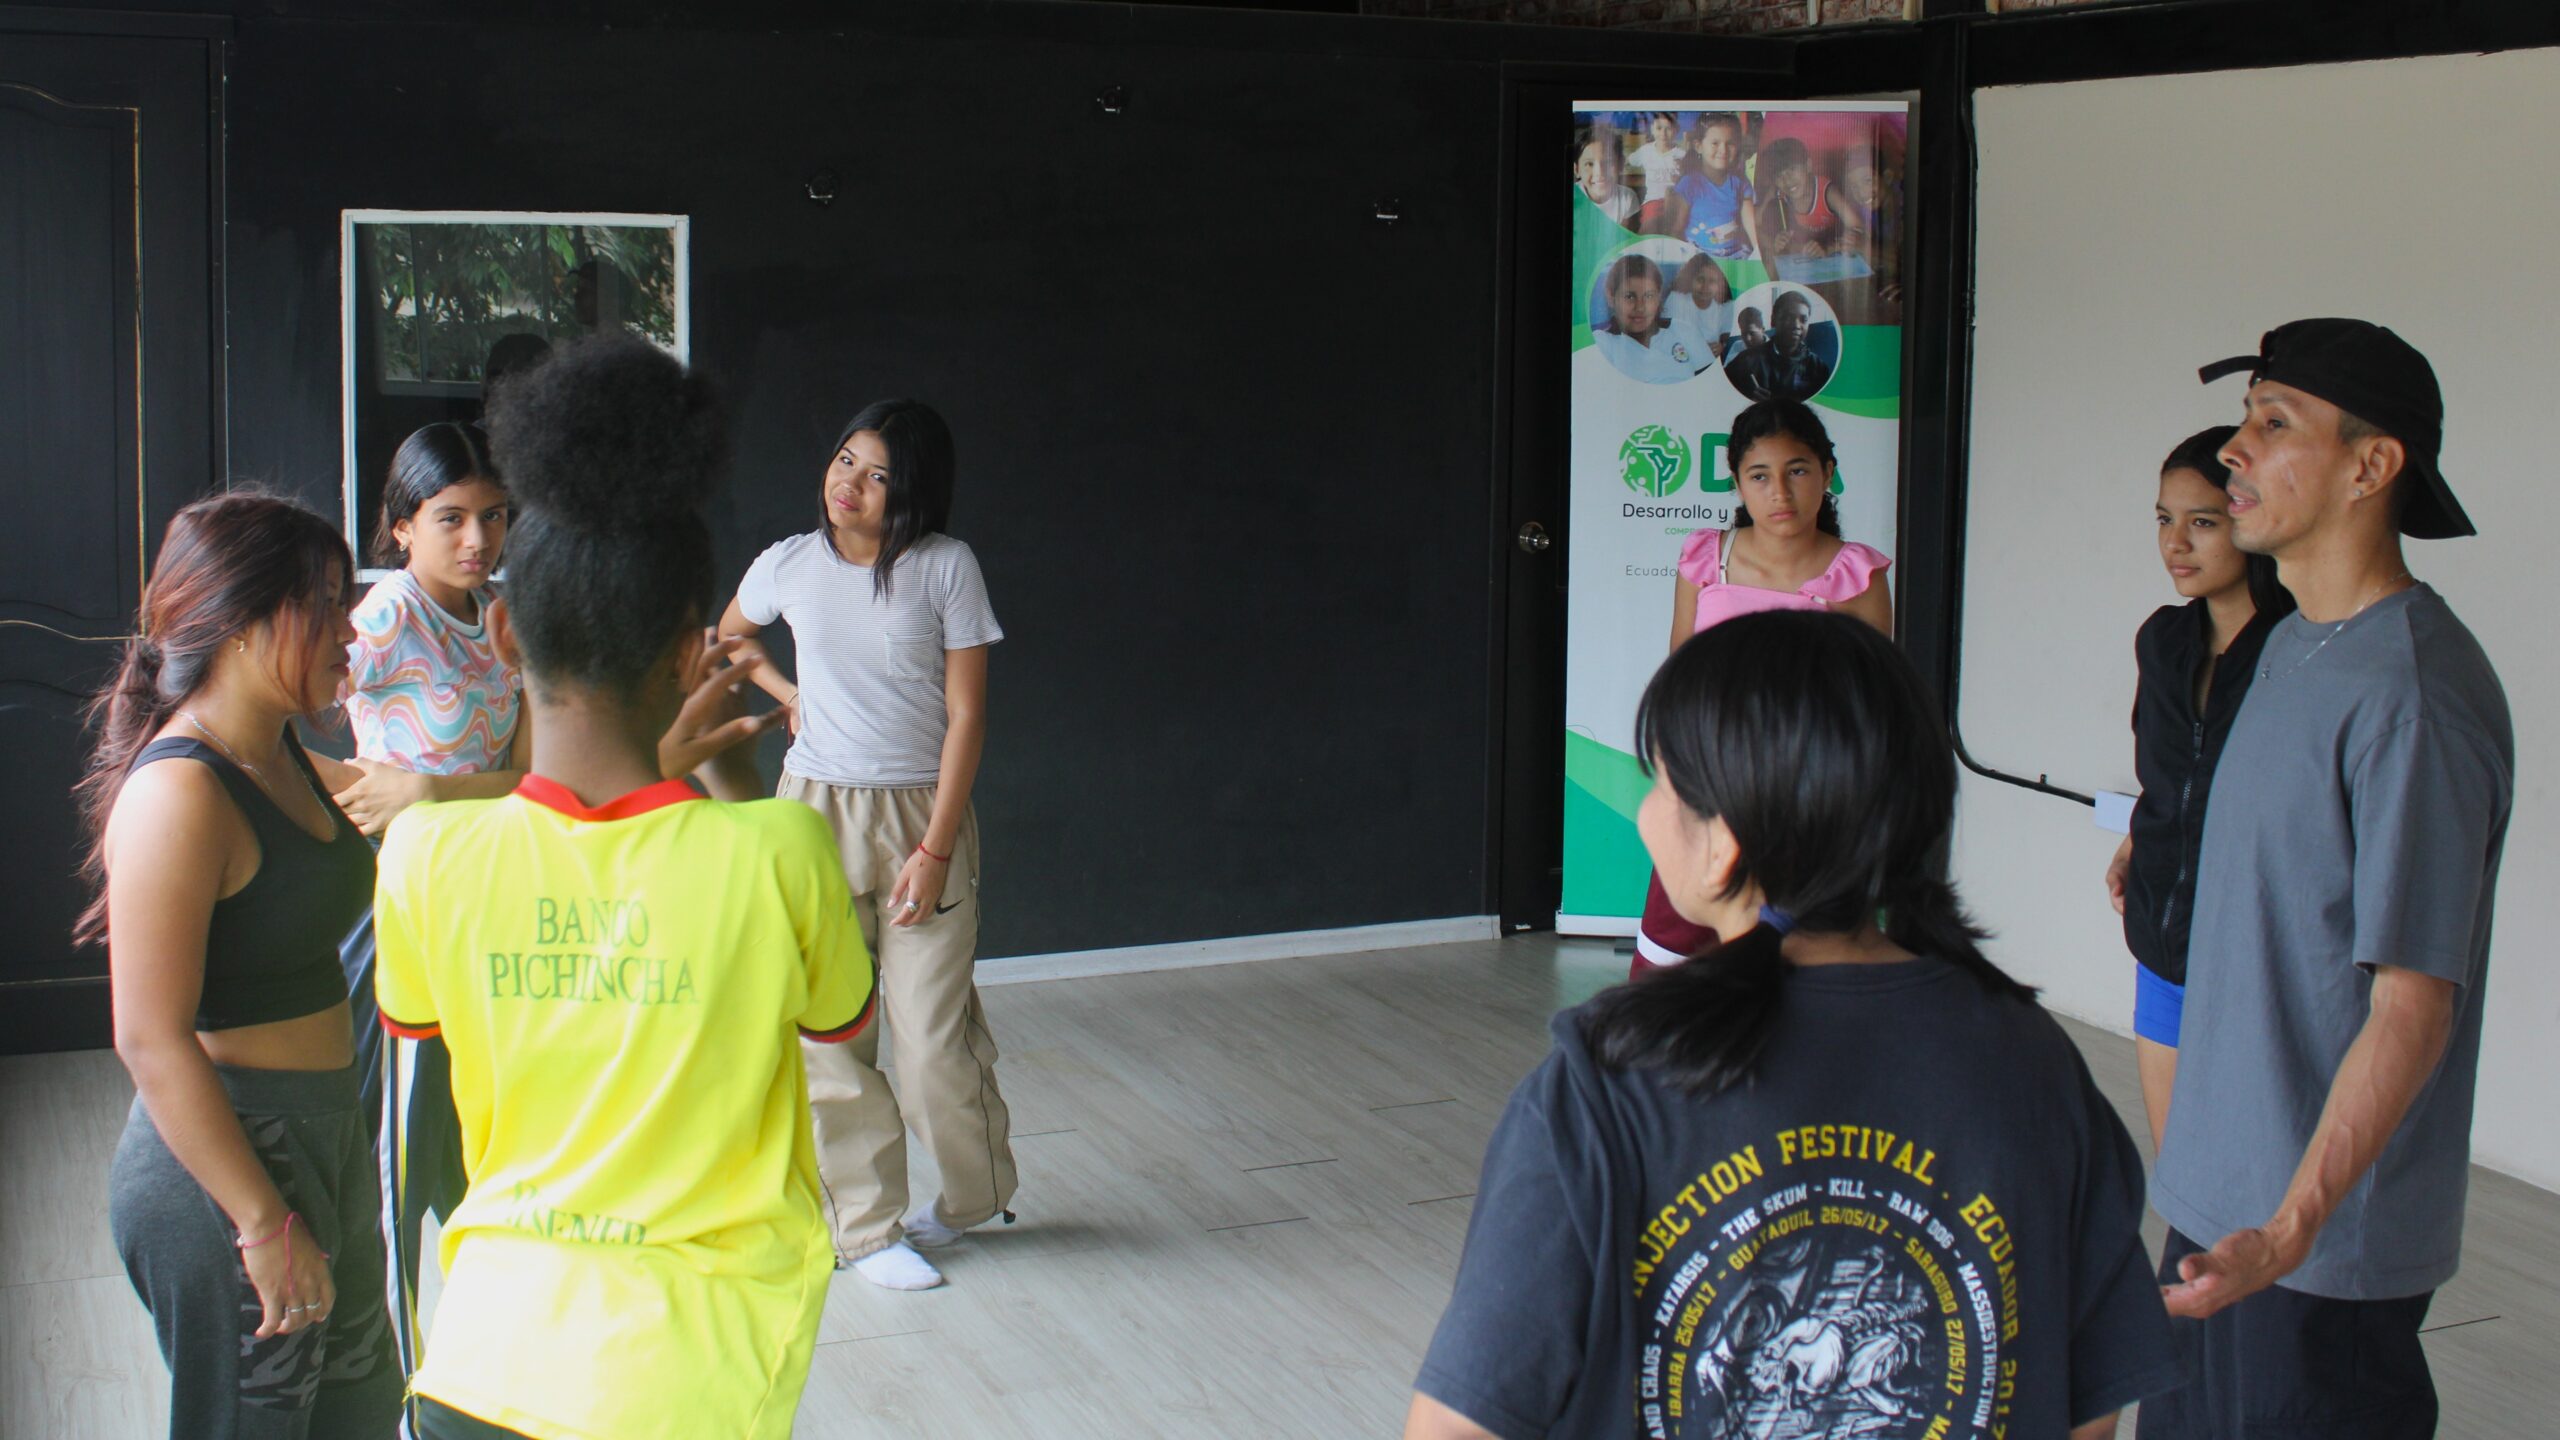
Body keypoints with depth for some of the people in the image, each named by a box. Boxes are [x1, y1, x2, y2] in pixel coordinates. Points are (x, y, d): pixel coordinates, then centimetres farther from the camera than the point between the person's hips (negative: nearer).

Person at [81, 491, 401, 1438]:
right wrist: (264, 1222, -23)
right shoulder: (178, 792, -21)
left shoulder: (286, 761, 7)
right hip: (224, 1162, -9)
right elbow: (151, 1039, -24)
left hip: (323, 1140, 9)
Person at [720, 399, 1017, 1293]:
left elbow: (965, 715, -8)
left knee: (933, 1030, -2)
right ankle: (866, 1225, 16)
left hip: (923, 812, -2)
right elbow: (730, 638, 25)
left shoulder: (946, 567, -7)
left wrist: (934, 851, -12)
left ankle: (975, 1193, 24)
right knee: (829, 1031, 2)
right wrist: (788, 695, 9)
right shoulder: (790, 565, 1)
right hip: (817, 815, 2)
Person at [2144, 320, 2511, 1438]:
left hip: (2324, 1234, -9)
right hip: (2223, 1198, 9)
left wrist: (2291, 1229, -30)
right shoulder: (2293, 646, 9)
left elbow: (2414, 1006, -23)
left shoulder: (2412, 693, -20)